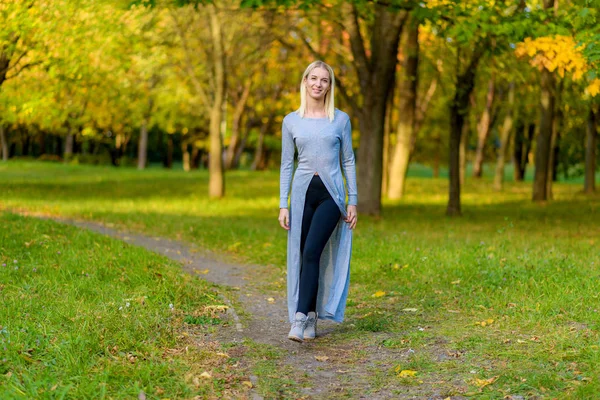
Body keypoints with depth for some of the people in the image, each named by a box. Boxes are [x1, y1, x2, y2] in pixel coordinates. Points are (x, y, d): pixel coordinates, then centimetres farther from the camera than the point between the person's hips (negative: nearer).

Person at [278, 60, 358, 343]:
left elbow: (348, 161, 7)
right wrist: (283, 205, 1)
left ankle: (300, 318, -18)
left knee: (312, 253, -17)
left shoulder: (340, 120, 4)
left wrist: (353, 201, 1)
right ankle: (311, 317, 14)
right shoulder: (291, 121, 7)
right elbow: (286, 165, 8)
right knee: (303, 257, 4)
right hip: (303, 192, 3)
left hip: (330, 193, -2)